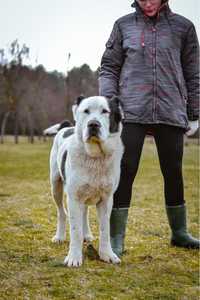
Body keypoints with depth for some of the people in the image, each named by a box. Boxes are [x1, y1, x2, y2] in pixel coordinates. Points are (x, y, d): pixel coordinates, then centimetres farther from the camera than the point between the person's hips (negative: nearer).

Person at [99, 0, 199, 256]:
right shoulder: (124, 25, 8)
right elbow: (109, 68, 8)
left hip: (171, 113, 1)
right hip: (131, 112, -1)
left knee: (173, 173, 8)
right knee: (125, 172, -5)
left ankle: (179, 232, 24)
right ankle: (116, 237, 3)